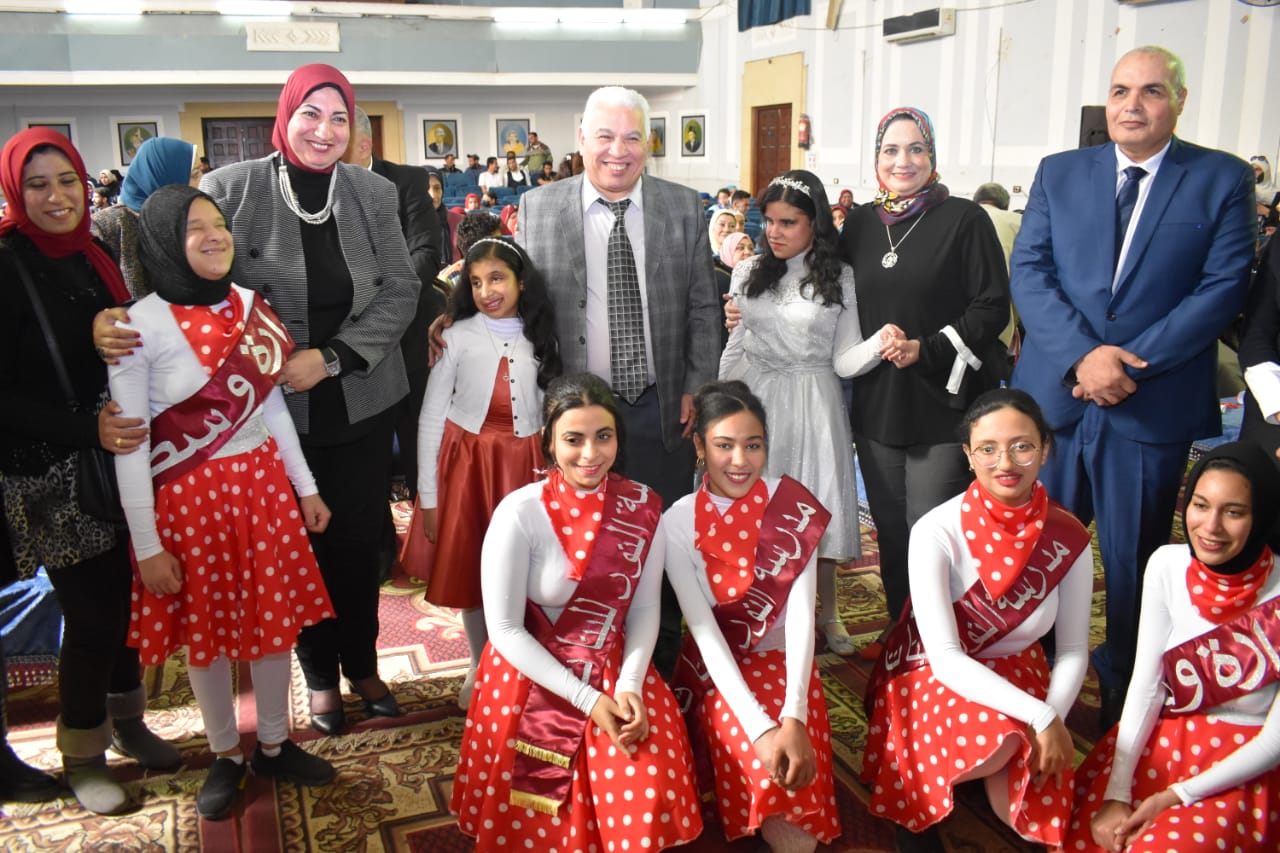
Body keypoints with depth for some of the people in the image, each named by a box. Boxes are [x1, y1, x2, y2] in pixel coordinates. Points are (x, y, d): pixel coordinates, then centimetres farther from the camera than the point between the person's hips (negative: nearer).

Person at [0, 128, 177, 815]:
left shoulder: (95, 255, 7)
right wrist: (87, 430, -23)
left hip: (116, 457, 6)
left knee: (123, 597, 13)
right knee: (90, 614, -1)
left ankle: (126, 720, 34)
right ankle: (81, 757, 20)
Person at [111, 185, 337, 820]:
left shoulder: (251, 306, 2)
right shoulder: (140, 325, -13)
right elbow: (128, 443, -11)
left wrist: (306, 487, 13)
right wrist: (147, 546, -11)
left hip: (262, 481, 4)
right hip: (187, 496, -4)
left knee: (273, 615, 12)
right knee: (205, 627, 11)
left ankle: (274, 745, 31)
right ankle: (226, 755, 31)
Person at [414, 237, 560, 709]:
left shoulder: (541, 339, 2)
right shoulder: (458, 336, -5)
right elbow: (431, 416, -3)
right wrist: (427, 492, -5)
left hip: (526, 465, 1)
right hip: (467, 463, -1)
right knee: (470, 567, 7)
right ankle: (480, 668, 27)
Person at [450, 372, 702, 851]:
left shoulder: (643, 507, -8)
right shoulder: (520, 513, -19)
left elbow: (645, 608, 0)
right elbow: (505, 629, -15)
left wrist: (629, 686, -15)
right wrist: (586, 699, -18)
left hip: (616, 671, 3)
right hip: (532, 678, -2)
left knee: (648, 802, -13)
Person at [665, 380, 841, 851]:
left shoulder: (793, 506, -10)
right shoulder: (679, 522, -12)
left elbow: (801, 613, -15)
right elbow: (704, 629, -16)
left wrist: (793, 717, -27)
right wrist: (758, 727, -26)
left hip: (785, 663, 1)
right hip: (717, 670, -1)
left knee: (798, 786, -19)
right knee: (768, 779, -24)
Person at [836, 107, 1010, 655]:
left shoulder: (963, 220, -6)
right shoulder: (860, 222, 9)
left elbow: (992, 307, -8)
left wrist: (926, 349, -17)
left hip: (941, 404, -5)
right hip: (876, 402, 5)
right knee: (889, 530, 14)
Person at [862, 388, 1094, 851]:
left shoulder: (1069, 538, -12)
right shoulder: (937, 532, -23)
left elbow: (1073, 650, -4)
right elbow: (946, 658, -25)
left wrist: (1053, 720, -22)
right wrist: (1041, 717, -32)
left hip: (1016, 675, 4)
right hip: (932, 678, -3)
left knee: (1032, 814, -19)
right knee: (997, 740, -35)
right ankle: (914, 787, -3)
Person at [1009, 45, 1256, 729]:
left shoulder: (1224, 180, 3)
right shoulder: (1058, 173, 9)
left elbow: (1224, 286, -5)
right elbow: (1028, 271, 0)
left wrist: (1132, 362, -15)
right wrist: (1082, 355, -15)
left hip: (1154, 408, -1)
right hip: (1054, 395, 2)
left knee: (1135, 568, 10)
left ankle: (1124, 707, 26)